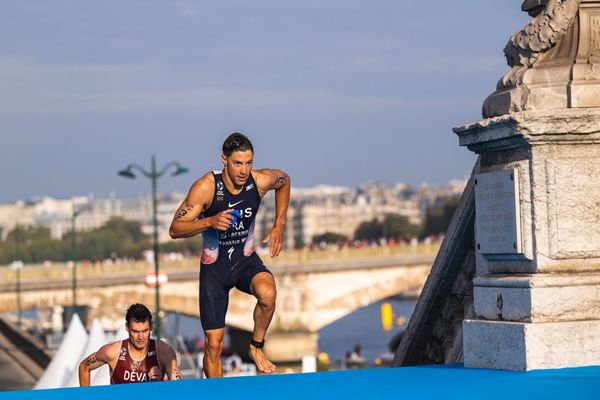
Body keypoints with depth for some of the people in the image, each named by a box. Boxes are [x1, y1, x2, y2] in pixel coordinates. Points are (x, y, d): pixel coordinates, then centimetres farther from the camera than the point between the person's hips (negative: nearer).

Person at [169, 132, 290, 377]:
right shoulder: (206, 187, -21)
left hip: (247, 261, 2)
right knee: (213, 344, -1)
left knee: (267, 293, -33)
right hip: (214, 267, -1)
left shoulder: (261, 181, -14)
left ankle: (257, 347, -7)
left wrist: (279, 225, 6)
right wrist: (210, 222, -36)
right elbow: (175, 229, -20)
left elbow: (284, 181, 12)